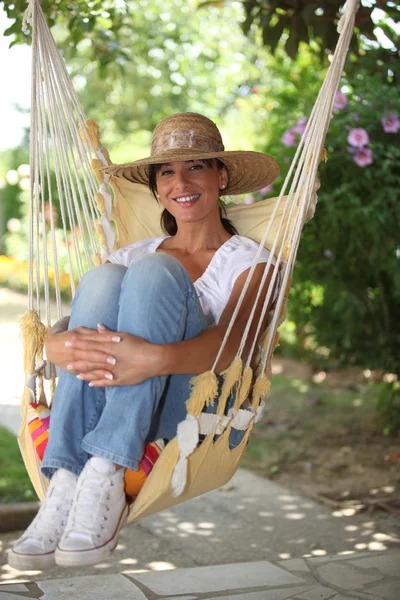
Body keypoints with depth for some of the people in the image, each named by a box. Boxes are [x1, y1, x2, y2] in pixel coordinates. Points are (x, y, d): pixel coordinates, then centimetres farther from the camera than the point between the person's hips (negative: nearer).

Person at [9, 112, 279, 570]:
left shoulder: (249, 261, 10)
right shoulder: (135, 253, 20)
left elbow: (227, 343, -14)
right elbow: (50, 341, 4)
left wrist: (154, 359, -36)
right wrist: (67, 347, -23)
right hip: (115, 403, 3)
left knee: (154, 271, -23)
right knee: (103, 278, -22)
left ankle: (107, 475, -34)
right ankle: (66, 483, -32)